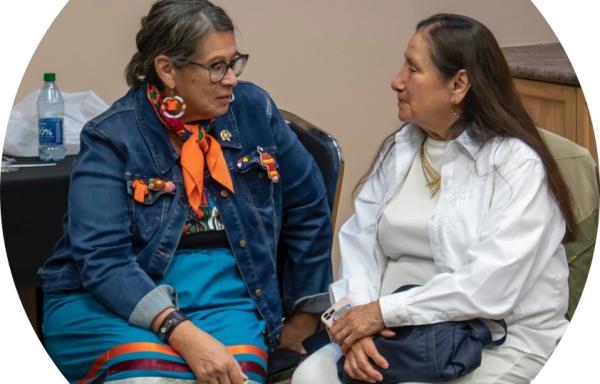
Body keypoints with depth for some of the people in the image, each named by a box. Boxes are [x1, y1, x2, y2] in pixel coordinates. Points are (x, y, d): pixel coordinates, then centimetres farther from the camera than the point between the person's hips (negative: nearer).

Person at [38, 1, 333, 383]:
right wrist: (183, 334, -31)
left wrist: (306, 313, 16)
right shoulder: (112, 137, -8)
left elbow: (309, 207, 13)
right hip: (112, 298, -2)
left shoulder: (253, 110, 2)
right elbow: (101, 258, -18)